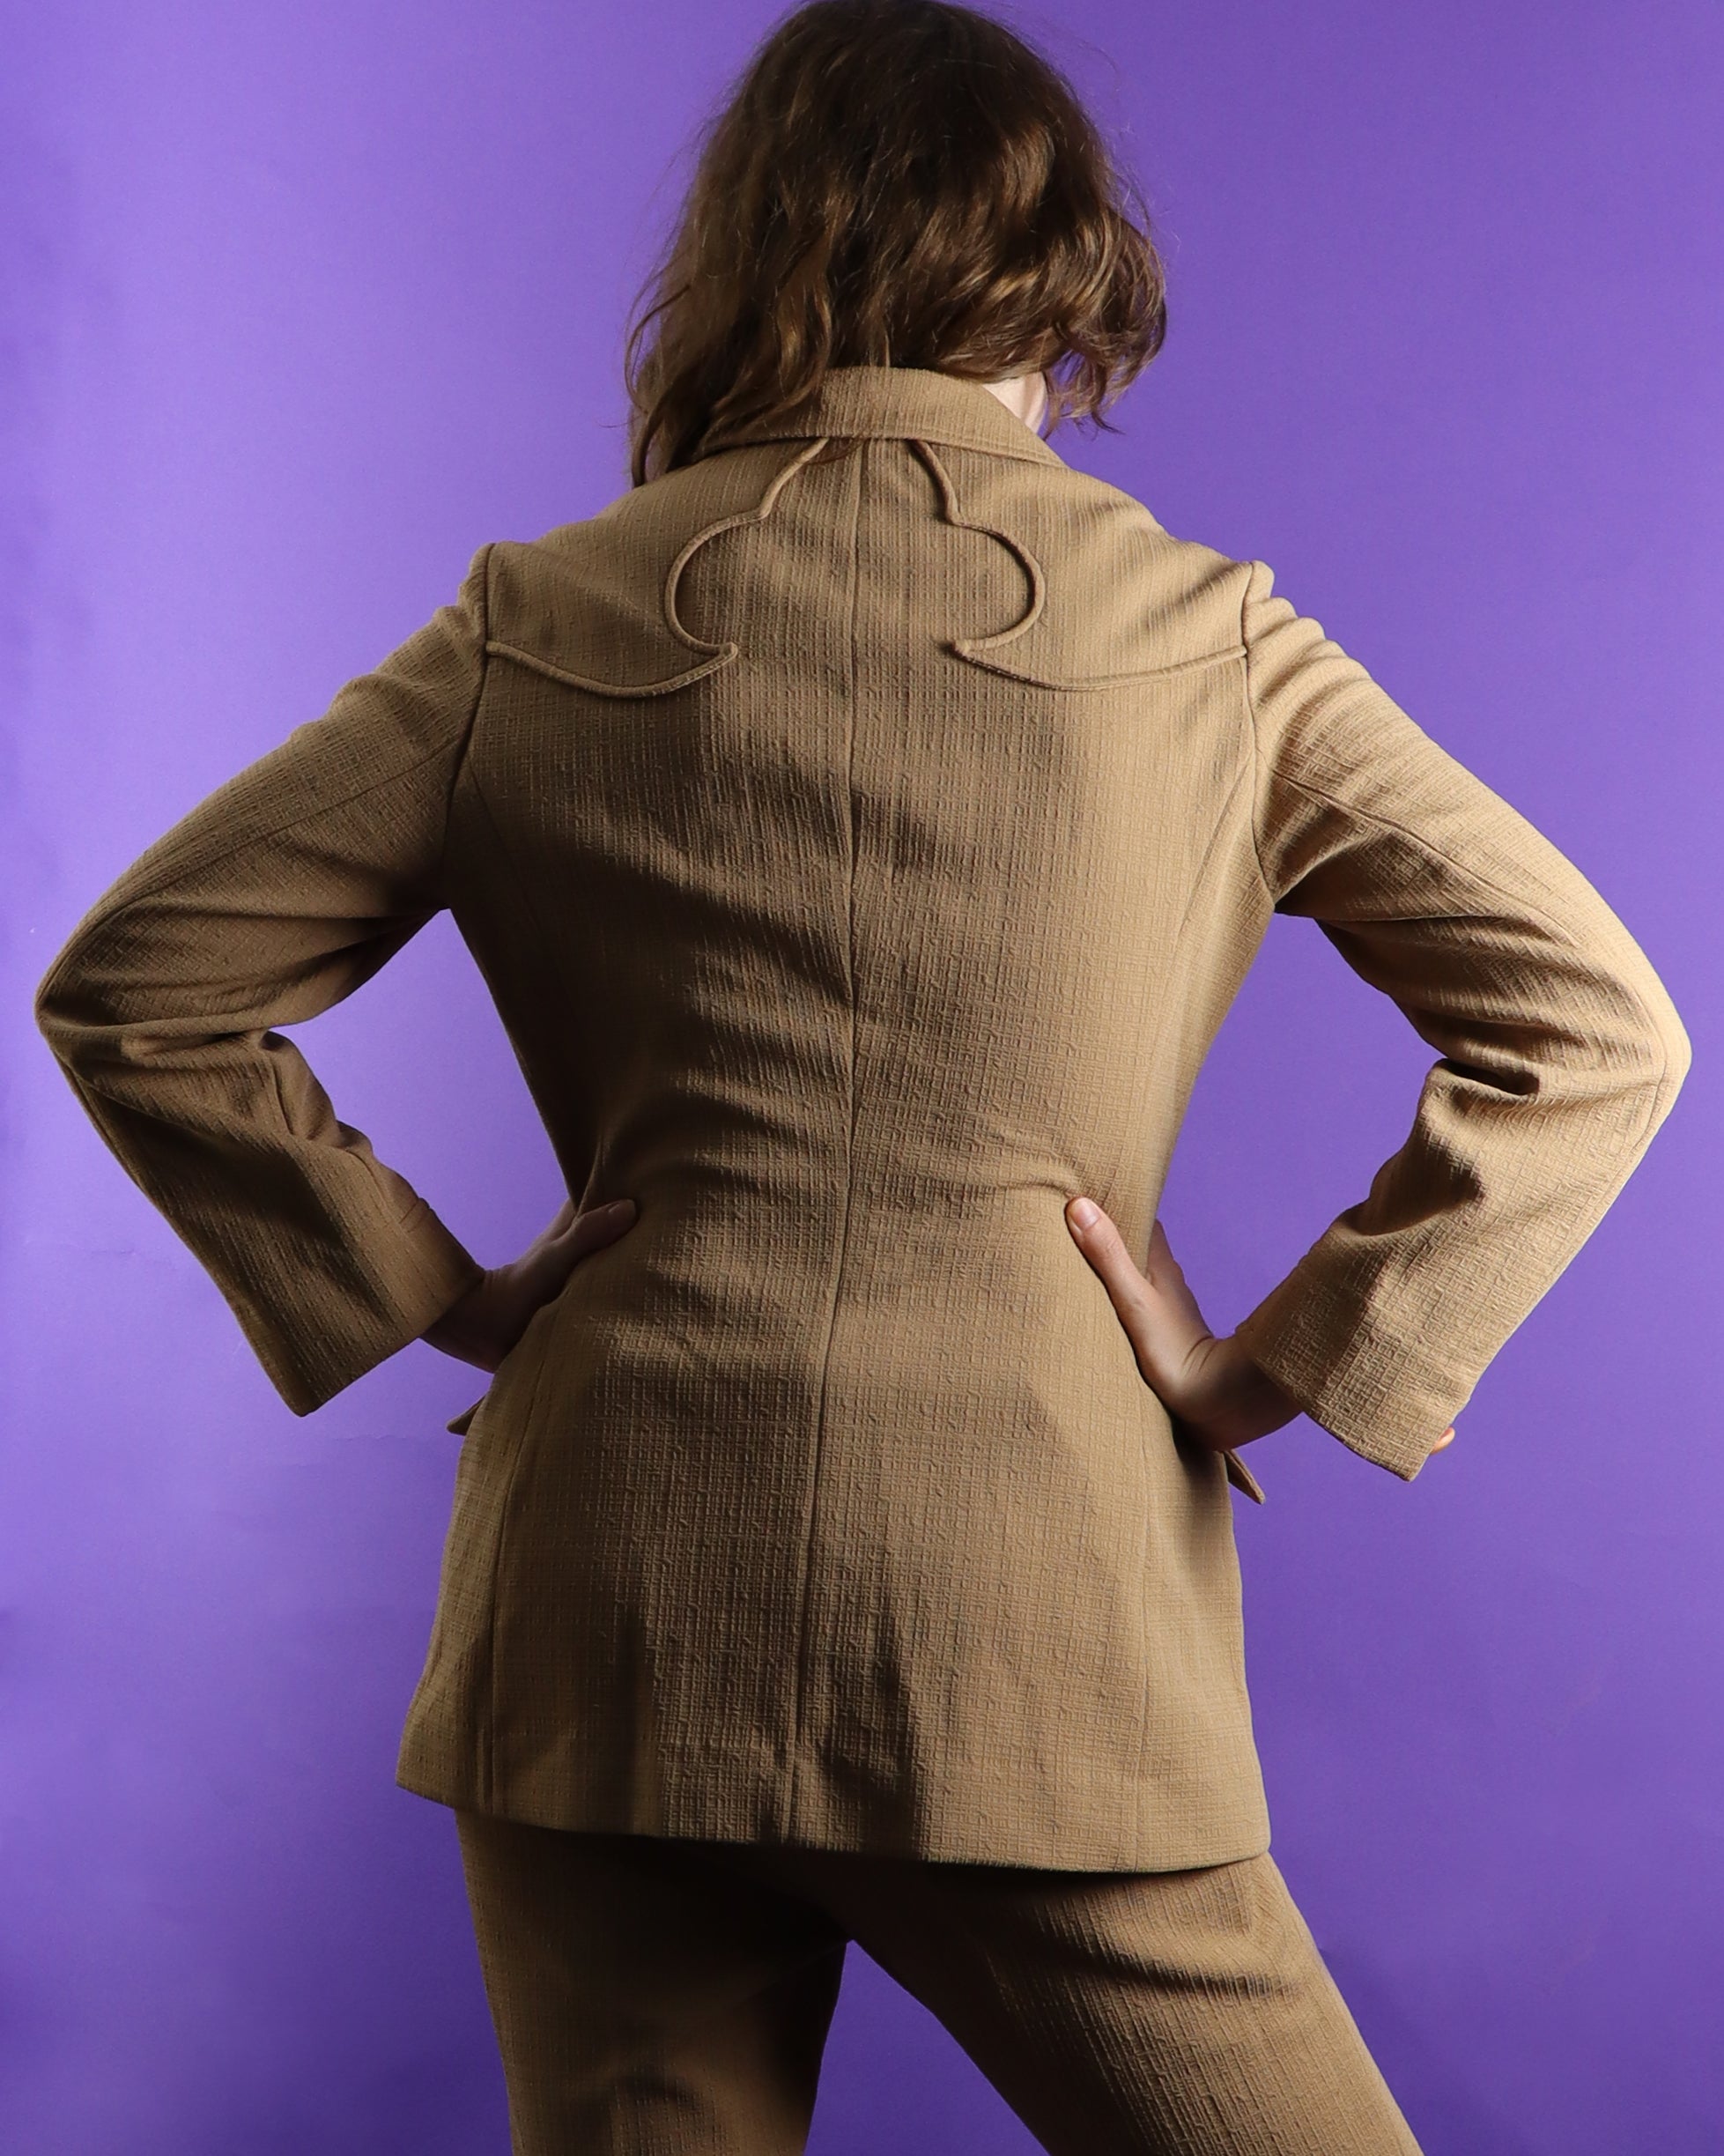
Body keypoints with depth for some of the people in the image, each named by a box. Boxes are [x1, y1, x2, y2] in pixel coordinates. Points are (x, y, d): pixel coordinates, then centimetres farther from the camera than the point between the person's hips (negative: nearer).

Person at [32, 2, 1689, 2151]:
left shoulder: (541, 627, 5)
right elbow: (1592, 1022, -3)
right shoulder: (1202, 638, 1)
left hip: (610, 1627, 3)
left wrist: (428, 1294, 8)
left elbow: (128, 985, 6)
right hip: (1028, 1637, -2)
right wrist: (1280, 1370, -1)